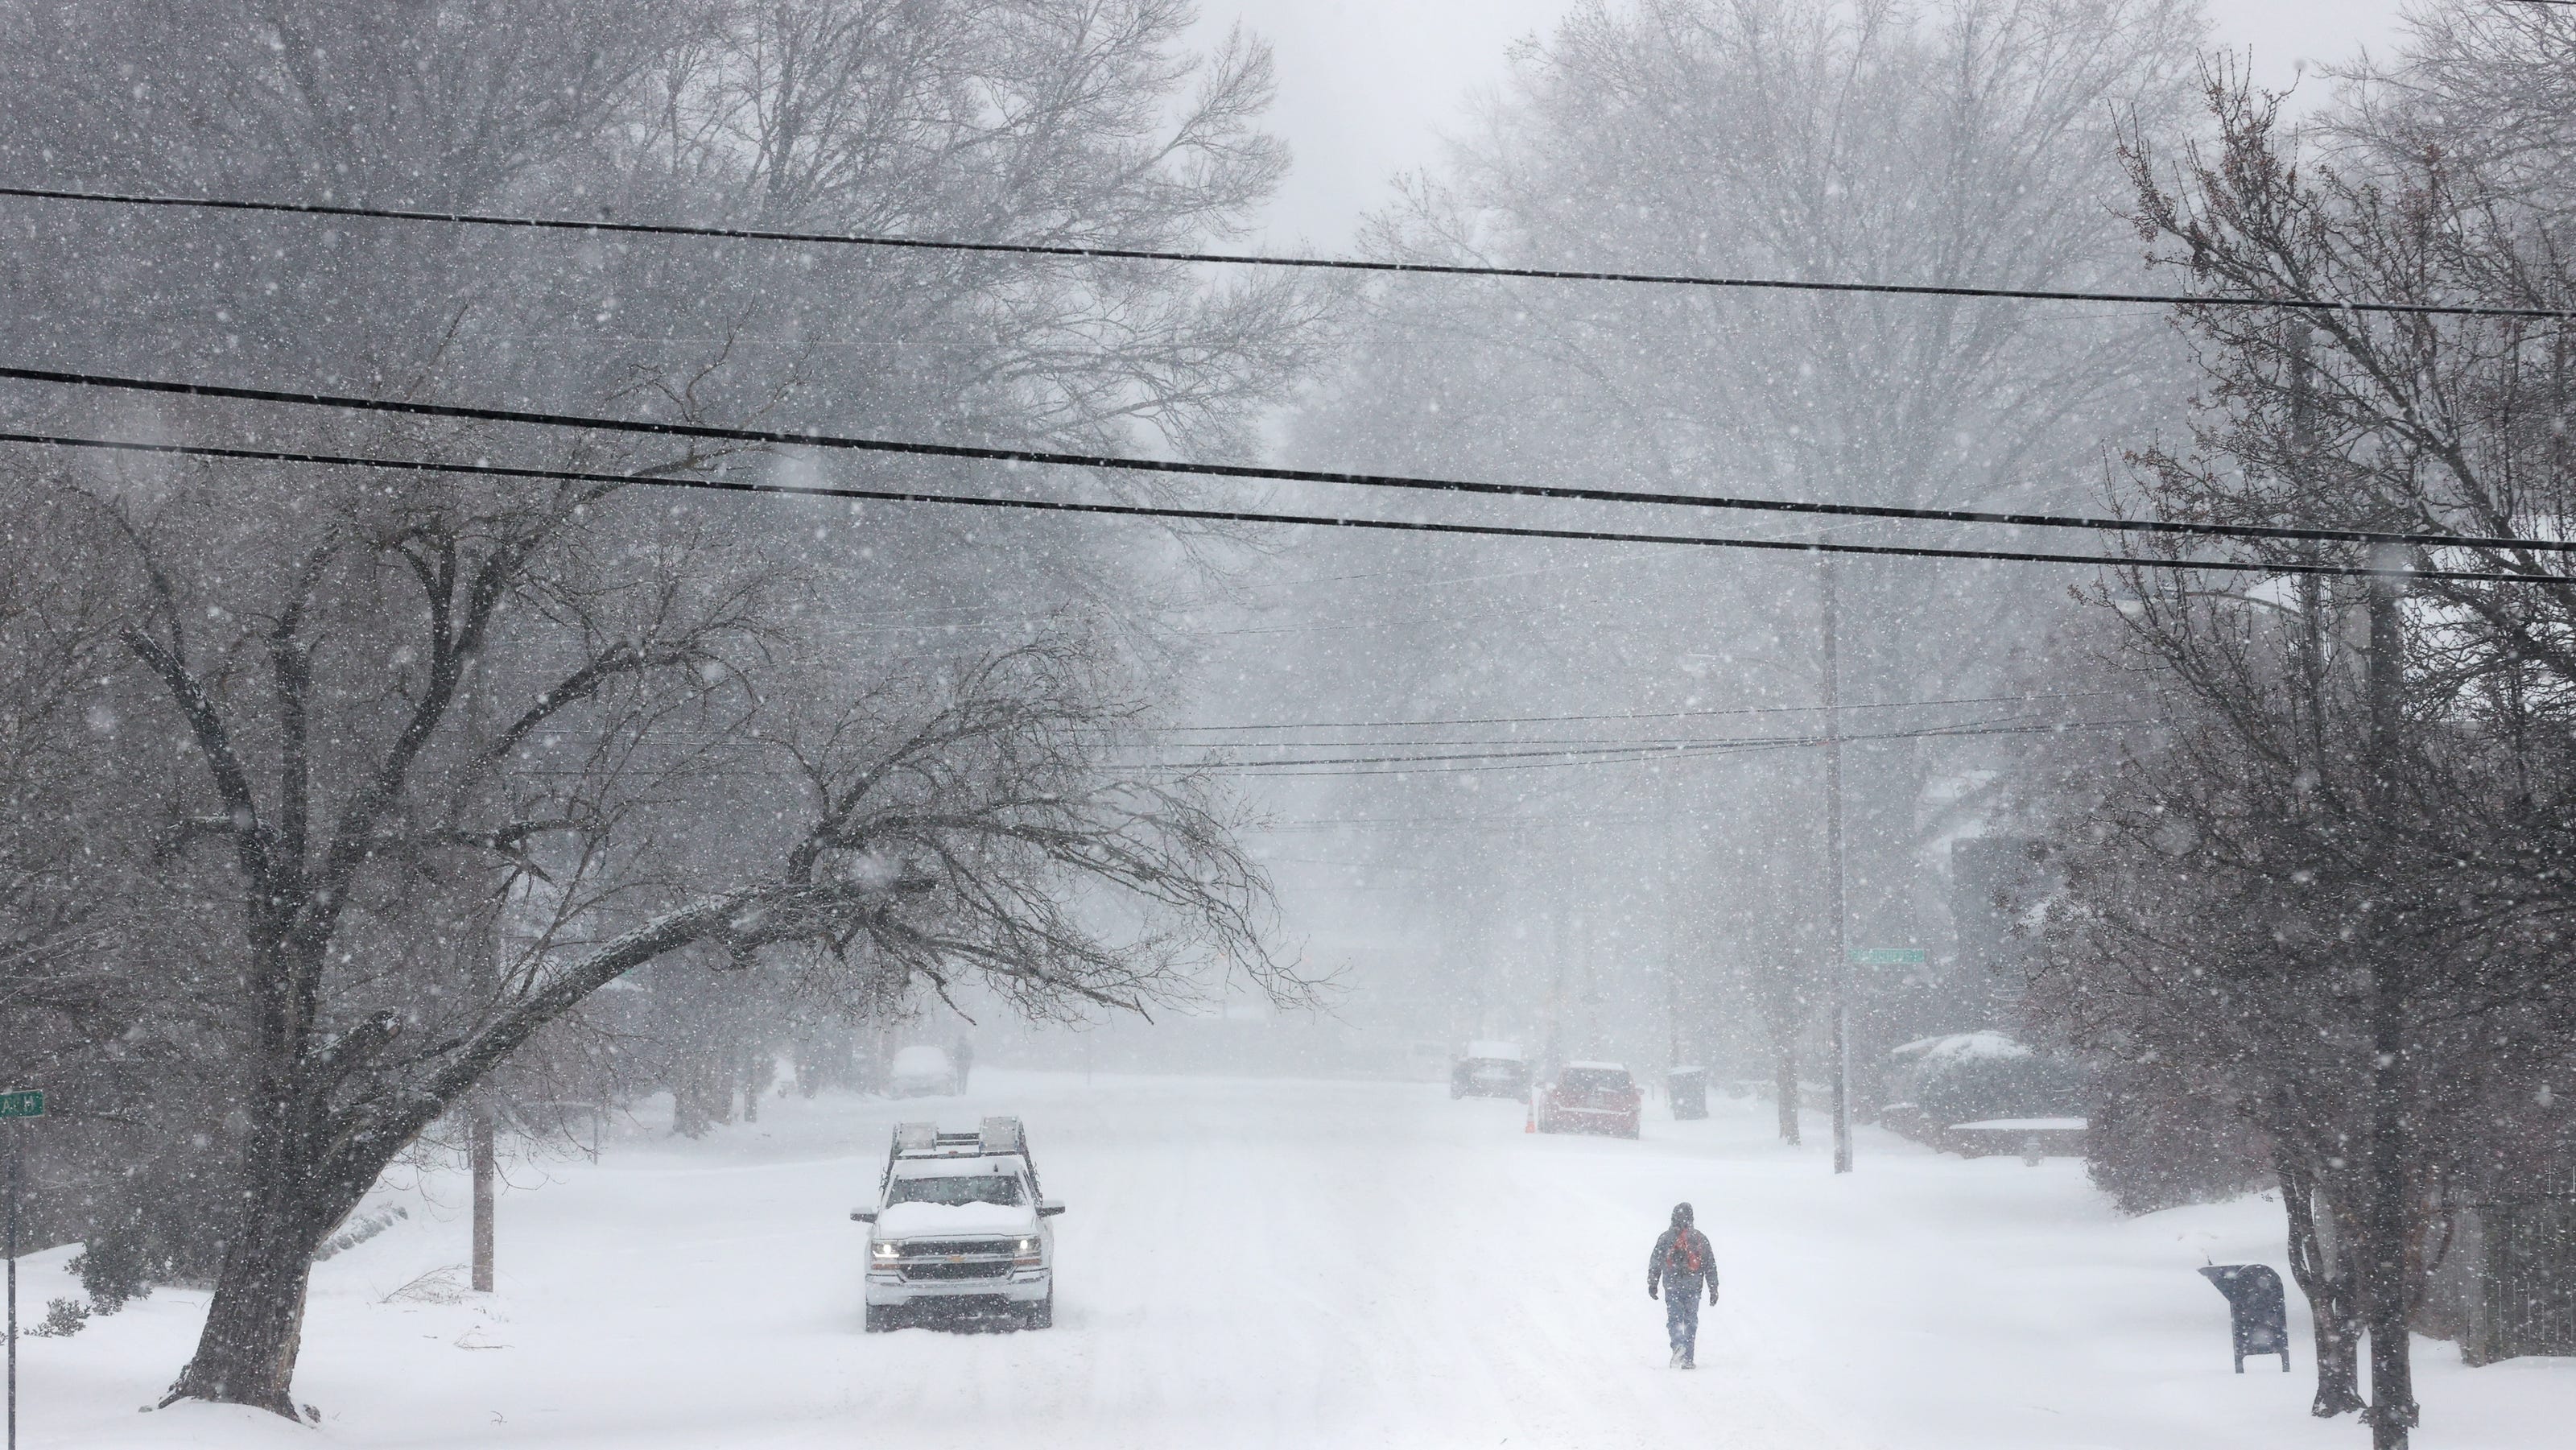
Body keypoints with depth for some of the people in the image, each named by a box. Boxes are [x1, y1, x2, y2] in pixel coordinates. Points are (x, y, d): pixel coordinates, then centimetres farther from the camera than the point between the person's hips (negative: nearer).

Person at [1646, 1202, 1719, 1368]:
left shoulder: (1666, 1238, -1)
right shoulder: (1700, 1238, 3)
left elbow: (1655, 1263, 2)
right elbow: (1711, 1265, 5)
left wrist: (1652, 1284, 12)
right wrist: (1713, 1289, 10)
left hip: (1672, 1286, -1)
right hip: (1694, 1286, 1)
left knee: (1674, 1319, 4)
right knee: (1691, 1321, 9)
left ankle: (1678, 1343, -26)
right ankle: (1688, 1359, 5)